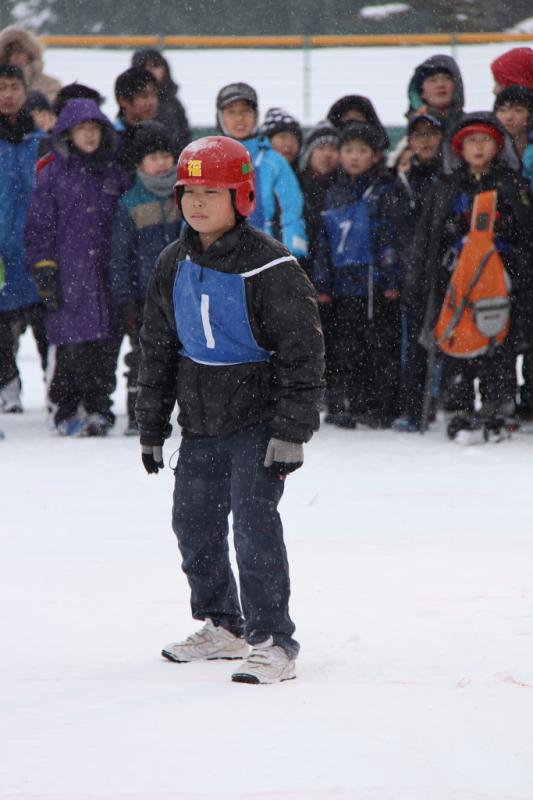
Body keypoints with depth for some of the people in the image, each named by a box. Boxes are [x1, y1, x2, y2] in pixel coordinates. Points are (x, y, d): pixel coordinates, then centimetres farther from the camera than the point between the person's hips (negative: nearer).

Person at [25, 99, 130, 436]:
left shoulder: (116, 173, 11)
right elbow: (40, 227, 4)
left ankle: (99, 408, 11)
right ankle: (67, 410, 3)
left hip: (109, 272, 3)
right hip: (69, 276, -3)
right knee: (72, 345, -7)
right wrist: (45, 271, -3)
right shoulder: (53, 174, 3)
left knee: (106, 345, 0)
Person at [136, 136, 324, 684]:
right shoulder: (173, 267, 4)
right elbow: (156, 350, 14)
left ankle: (273, 642, -10)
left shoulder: (272, 269, -16)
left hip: (257, 421, -7)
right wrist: (150, 428, 14)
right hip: (200, 425, 7)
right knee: (194, 521, 14)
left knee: (254, 521, -15)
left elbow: (303, 353, -14)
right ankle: (222, 626, 33)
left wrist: (291, 433, -17)